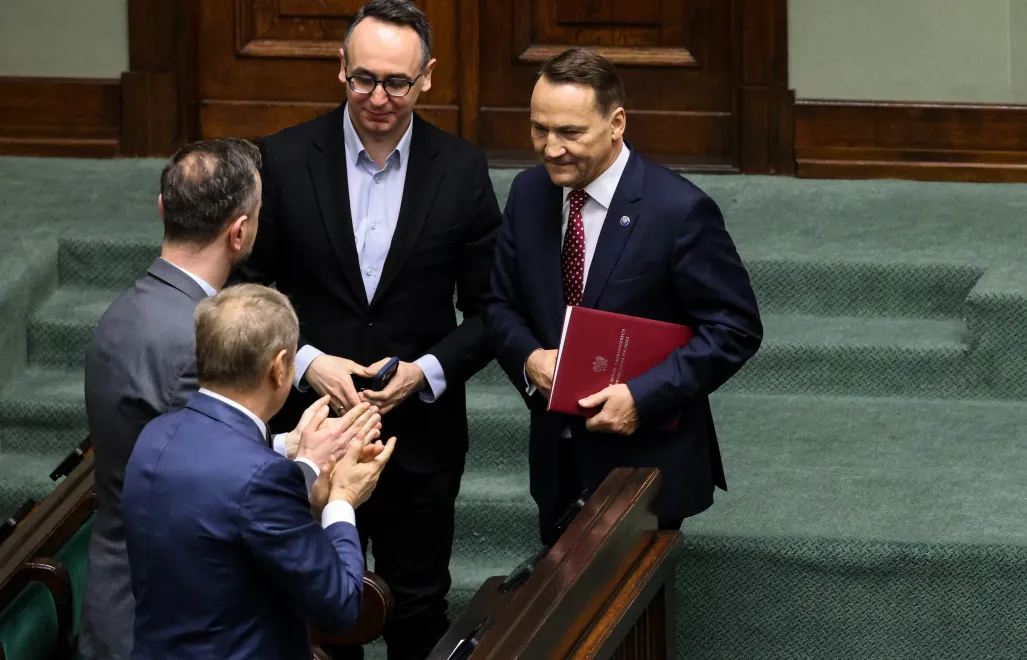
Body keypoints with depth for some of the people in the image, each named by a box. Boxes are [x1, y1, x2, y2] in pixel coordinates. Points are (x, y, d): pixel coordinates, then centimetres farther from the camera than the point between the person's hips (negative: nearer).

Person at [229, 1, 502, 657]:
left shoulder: (462, 170, -5)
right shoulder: (285, 159, -7)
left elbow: (488, 309, 1)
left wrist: (424, 373, -15)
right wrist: (307, 363, -16)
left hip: (420, 436, 0)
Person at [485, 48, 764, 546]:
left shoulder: (679, 210, -17)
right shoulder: (528, 194, 1)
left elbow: (735, 329, -14)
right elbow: (500, 304, 10)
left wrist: (643, 396, -23)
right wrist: (528, 358, -12)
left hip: (644, 463, -5)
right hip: (557, 466, 5)